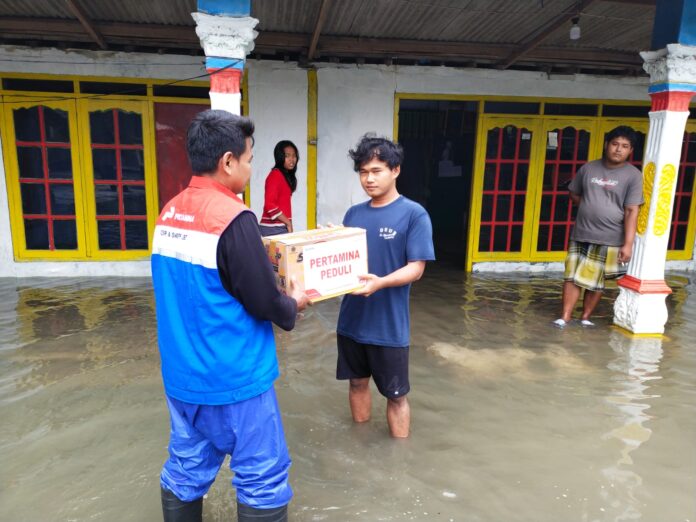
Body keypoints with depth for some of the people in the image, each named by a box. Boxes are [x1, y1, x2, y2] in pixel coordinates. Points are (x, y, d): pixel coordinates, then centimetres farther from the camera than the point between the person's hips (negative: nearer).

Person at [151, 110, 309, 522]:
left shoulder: (171, 212, 2)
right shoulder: (233, 218, -22)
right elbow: (265, 304, -17)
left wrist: (263, 264, 15)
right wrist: (294, 303, 3)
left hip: (182, 375, 8)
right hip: (232, 379, -7)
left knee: (186, 471, 21)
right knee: (263, 479, 10)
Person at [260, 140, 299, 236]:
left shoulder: (287, 176, 15)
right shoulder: (275, 175, -11)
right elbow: (269, 205, -19)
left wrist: (288, 224, 11)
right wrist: (288, 223, -13)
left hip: (282, 227, 8)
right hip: (274, 228, -8)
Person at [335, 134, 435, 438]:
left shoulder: (413, 214, -10)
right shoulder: (353, 214, 7)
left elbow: (416, 268, -15)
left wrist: (380, 282, -32)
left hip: (389, 325, -5)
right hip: (352, 319, 6)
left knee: (395, 394, 10)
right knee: (357, 382, 20)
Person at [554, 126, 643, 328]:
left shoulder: (633, 175, -5)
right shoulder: (588, 168, 4)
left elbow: (631, 212, -9)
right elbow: (574, 194, 17)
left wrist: (628, 244, -14)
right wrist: (590, 209, 2)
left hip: (609, 239, -2)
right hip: (581, 235, 2)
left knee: (596, 281, 9)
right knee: (573, 276, 2)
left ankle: (585, 317, 24)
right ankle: (564, 317, 8)